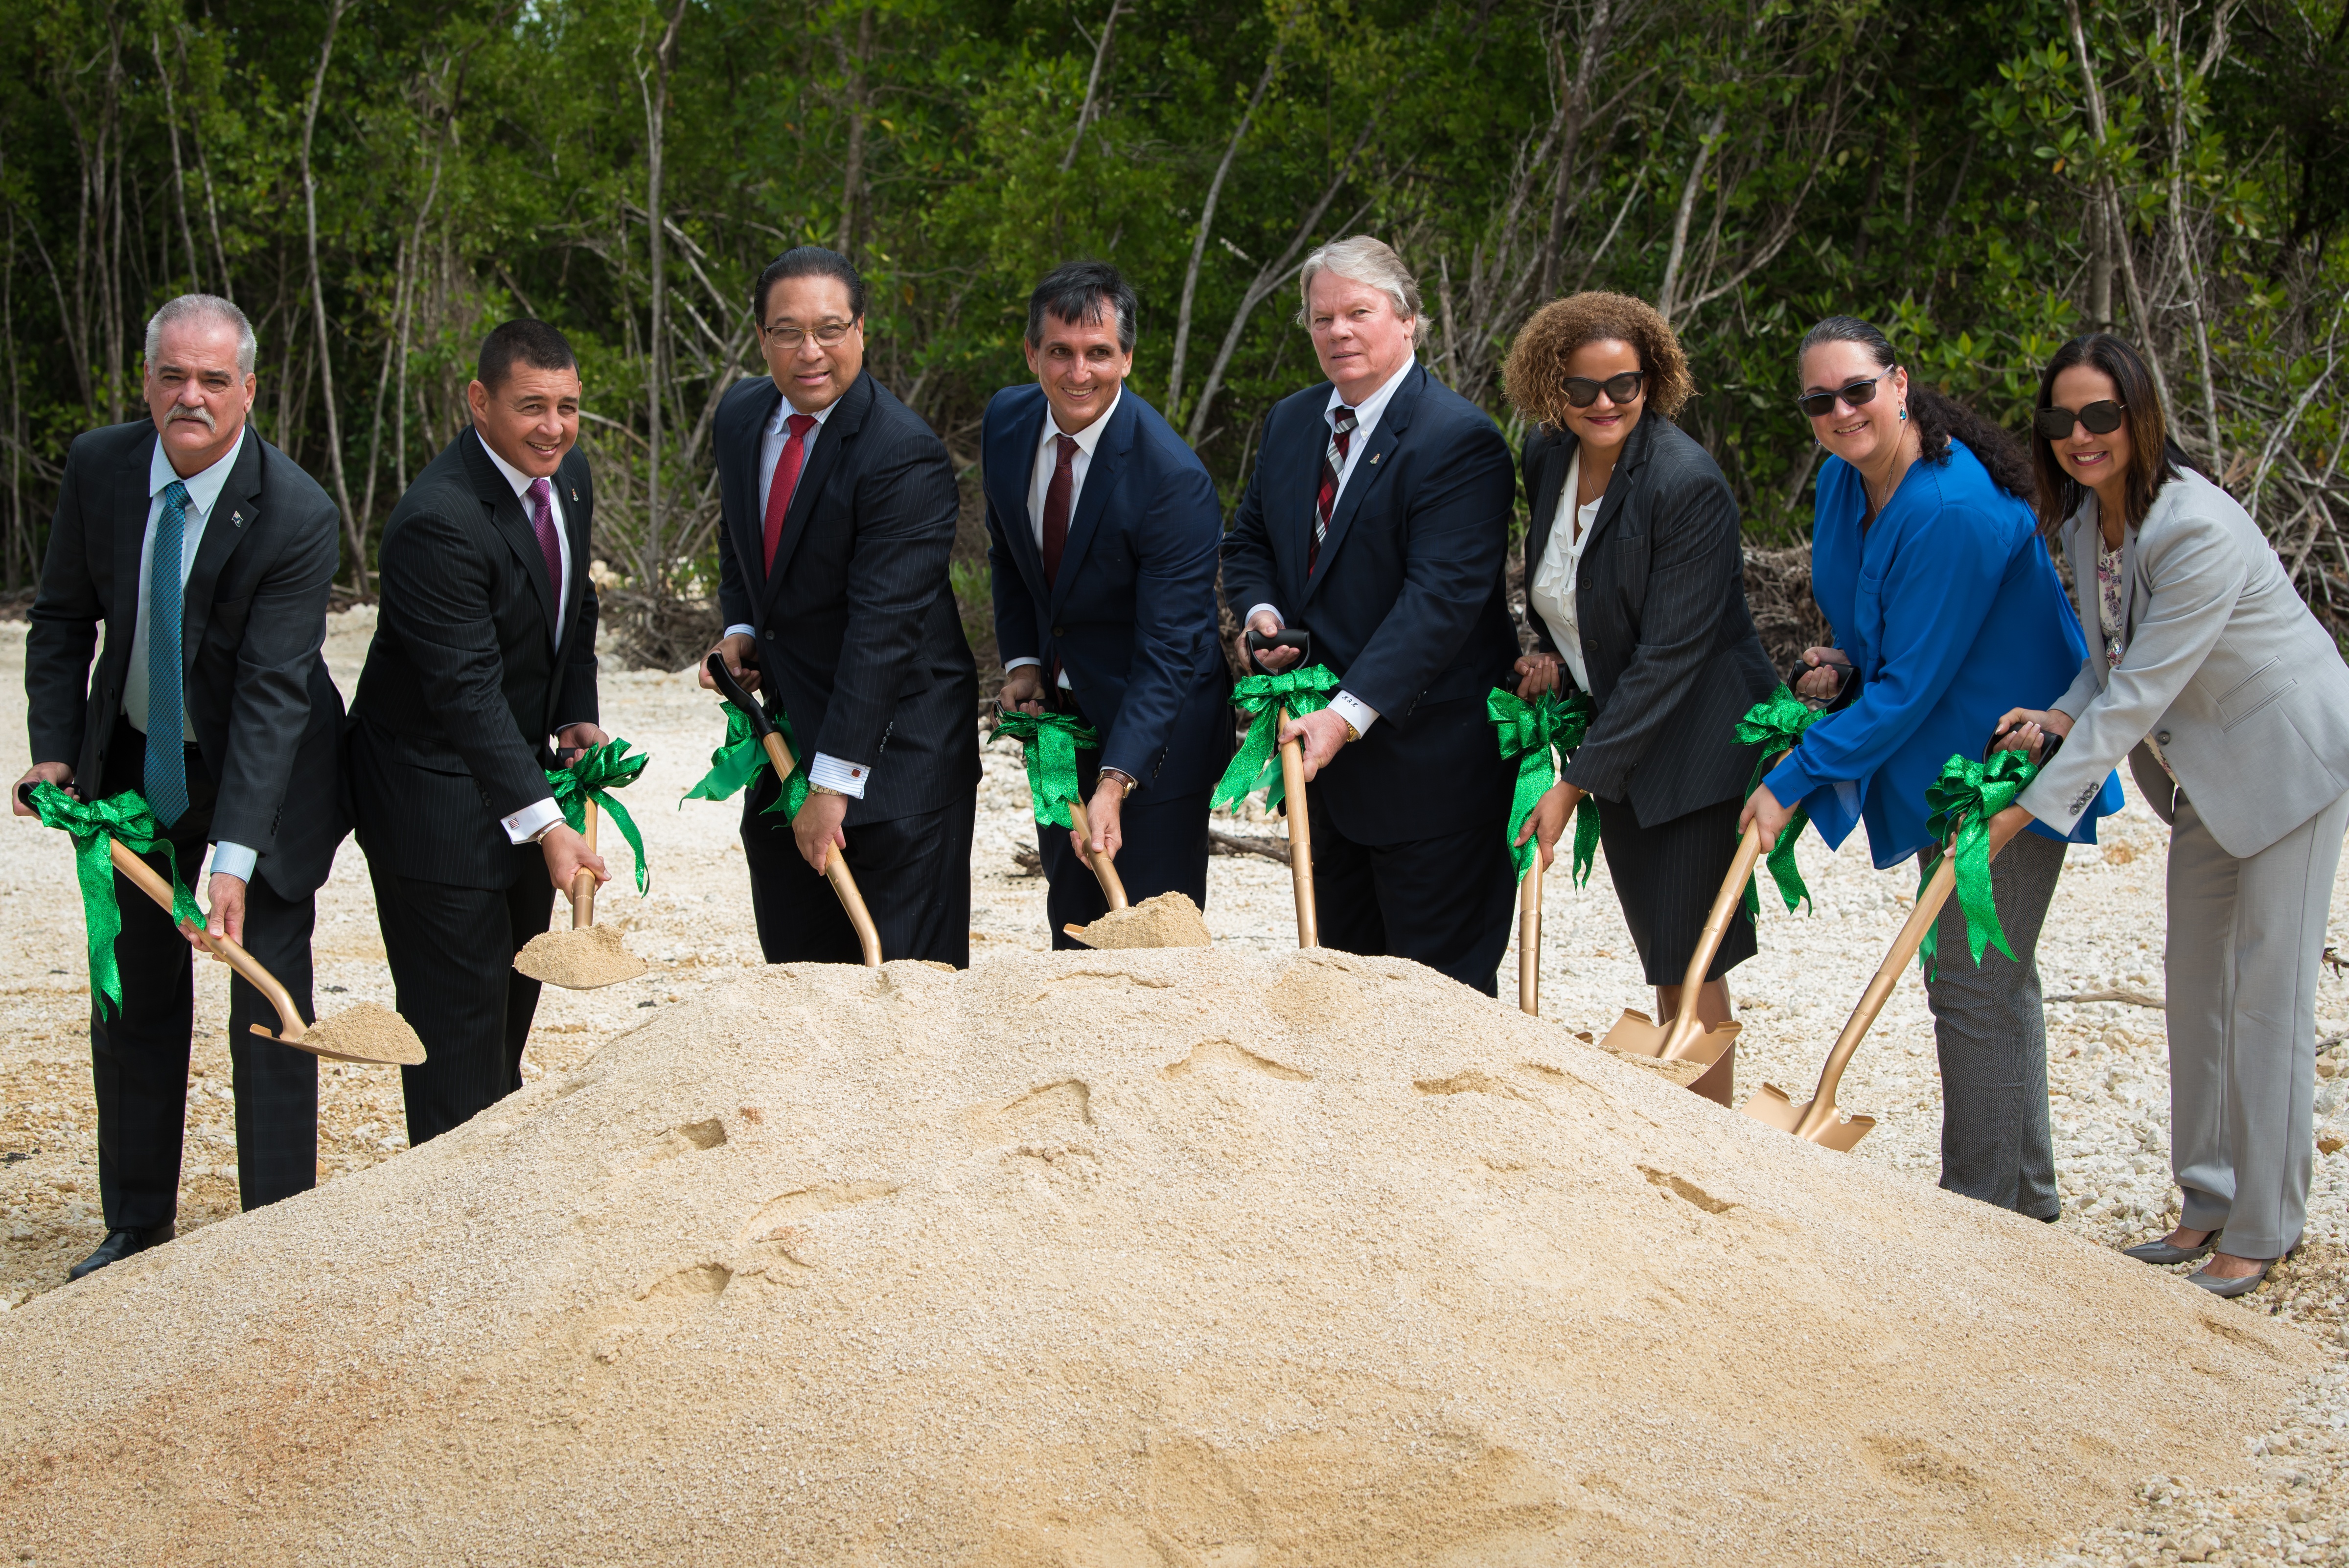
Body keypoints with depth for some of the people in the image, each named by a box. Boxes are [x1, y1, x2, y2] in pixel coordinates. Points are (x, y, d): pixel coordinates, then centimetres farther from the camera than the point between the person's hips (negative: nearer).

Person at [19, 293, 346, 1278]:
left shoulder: (297, 517, -26)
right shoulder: (98, 467, -12)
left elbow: (273, 692, -28)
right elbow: (64, 618, 2)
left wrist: (235, 860, -33)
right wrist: (54, 749, -8)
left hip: (260, 765, -4)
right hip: (135, 759, 4)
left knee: (270, 1005, -2)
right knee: (133, 994, 11)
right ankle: (136, 1224, 24)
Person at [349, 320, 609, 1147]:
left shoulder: (568, 475, 1)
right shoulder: (439, 519, -28)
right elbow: (466, 690, -30)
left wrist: (578, 717, 3)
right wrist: (546, 826, -33)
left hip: (520, 768, 9)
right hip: (435, 787, -9)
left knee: (518, 978, 20)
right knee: (459, 1000, -6)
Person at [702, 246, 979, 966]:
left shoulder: (905, 455, -21)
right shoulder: (742, 415, 4)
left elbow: (883, 625, -25)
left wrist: (834, 782, -26)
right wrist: (740, 630, 3)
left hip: (892, 740, -7)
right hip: (785, 728, 7)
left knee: (908, 974, -3)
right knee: (794, 963, 11)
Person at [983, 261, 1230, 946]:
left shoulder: (1174, 477, -26)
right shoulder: (1006, 420, -5)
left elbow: (1167, 651, -28)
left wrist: (1115, 784, -36)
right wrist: (1022, 662, 1)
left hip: (1153, 730, -6)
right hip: (1059, 710, 6)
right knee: (1071, 924, 16)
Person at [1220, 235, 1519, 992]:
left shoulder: (1459, 441, -16)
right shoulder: (1290, 422, 10)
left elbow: (1441, 596, -25)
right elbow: (1249, 541, 21)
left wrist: (1349, 715, -32)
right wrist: (1261, 611, -3)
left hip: (1426, 753, -8)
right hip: (1325, 749, 8)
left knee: (1437, 980, 0)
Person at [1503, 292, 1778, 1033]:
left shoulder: (1689, 485, -22)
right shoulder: (1547, 454, 1)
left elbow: (1667, 658, -22)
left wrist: (1574, 784, -21)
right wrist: (1551, 653, 0)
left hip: (1696, 744, -7)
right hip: (1615, 734, 7)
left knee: (1687, 962, -6)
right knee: (1660, 956, 13)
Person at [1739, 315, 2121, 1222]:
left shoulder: (1955, 511, -29)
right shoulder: (1844, 479, 0)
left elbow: (1911, 684, -27)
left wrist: (1795, 782, -22)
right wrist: (1846, 663, -4)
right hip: (1941, 759, 10)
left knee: (1976, 983, -7)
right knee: (1995, 976, 19)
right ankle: (2027, 1195, 33)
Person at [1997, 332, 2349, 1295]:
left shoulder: (2197, 531, -30)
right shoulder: (2084, 523, -3)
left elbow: (2140, 693, -32)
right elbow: (2112, 664, 7)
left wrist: (2033, 810, -31)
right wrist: (2060, 719, -15)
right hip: (2204, 771, 9)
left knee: (2269, 988, -5)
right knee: (2195, 979, 12)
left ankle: (2260, 1233, 3)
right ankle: (2208, 1203, 23)